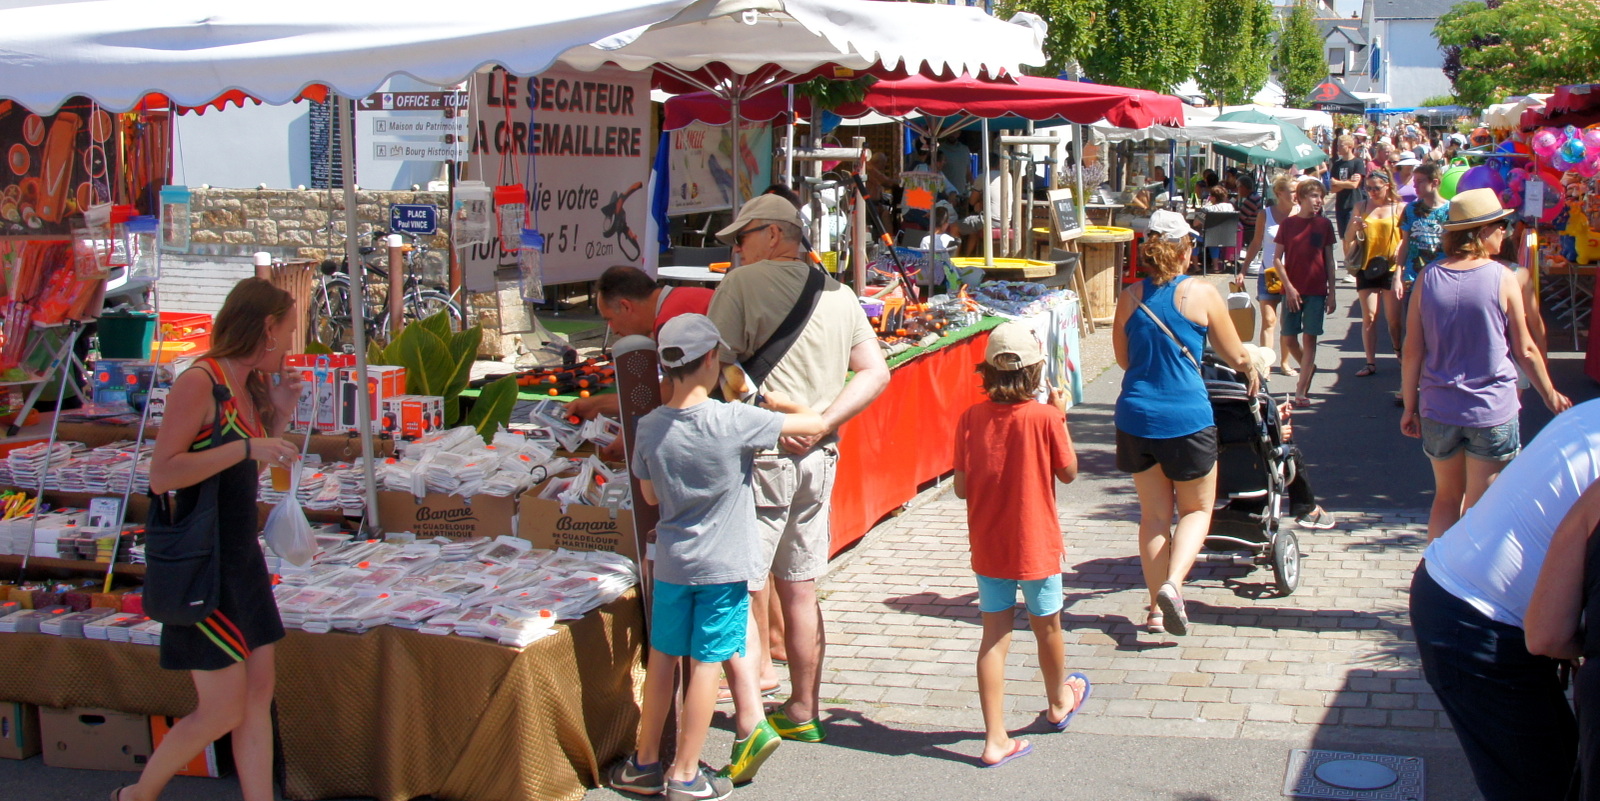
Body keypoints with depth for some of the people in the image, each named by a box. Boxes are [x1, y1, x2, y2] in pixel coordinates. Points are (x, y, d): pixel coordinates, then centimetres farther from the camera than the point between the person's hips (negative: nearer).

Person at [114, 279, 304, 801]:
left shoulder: (249, 386, 12)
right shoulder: (200, 383, -15)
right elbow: (161, 474, -22)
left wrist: (278, 417, 8)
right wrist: (248, 447, -26)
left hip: (242, 559, 9)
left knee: (258, 697, 8)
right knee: (222, 712, -2)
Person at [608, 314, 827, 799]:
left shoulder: (650, 427, -4)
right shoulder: (734, 421, -17)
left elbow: (649, 495, 9)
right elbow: (815, 424, -12)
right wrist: (778, 404, 6)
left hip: (671, 563, 4)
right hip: (724, 565, -4)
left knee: (662, 660, 15)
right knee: (707, 663, 5)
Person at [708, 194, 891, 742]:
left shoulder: (745, 283, -9)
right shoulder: (839, 293, 11)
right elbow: (876, 373, 9)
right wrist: (819, 425, 0)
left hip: (760, 456, -7)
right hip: (819, 458, 7)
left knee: (742, 594, -2)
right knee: (800, 592, 16)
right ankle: (803, 712, 26)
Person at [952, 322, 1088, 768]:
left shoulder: (971, 419, -8)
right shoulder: (1044, 417, -15)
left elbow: (962, 489, -4)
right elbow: (1069, 473, -1)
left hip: (987, 547, 2)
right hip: (1035, 546, -2)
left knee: (995, 637, 6)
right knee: (1047, 626, 20)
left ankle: (996, 739, 6)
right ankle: (1059, 703, 44)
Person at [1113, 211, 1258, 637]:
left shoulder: (1130, 297, 1)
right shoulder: (1202, 294, -7)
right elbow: (1234, 354, 4)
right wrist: (1251, 370, 27)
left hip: (1136, 418, 3)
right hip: (1187, 418, -3)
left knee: (1153, 514, 14)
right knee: (1197, 509, 14)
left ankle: (1157, 610, 17)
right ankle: (1172, 583, -8)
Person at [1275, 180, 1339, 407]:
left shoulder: (1324, 224, 3)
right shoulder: (1288, 224, 0)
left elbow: (1329, 260, 6)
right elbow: (1277, 258, 0)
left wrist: (1332, 292, 2)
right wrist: (1289, 287, -8)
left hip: (1316, 290, 0)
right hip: (1292, 290, 0)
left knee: (1309, 337, -4)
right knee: (1288, 338, 3)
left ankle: (1301, 390, -2)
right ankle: (1308, 368, 31)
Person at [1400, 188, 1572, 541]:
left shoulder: (1428, 278, -4)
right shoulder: (1502, 278, -10)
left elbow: (1413, 351, -3)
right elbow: (1525, 350, -3)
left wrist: (1409, 406, 8)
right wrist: (1551, 395, 12)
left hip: (1438, 411, 3)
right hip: (1493, 412, -3)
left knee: (1446, 498, 20)